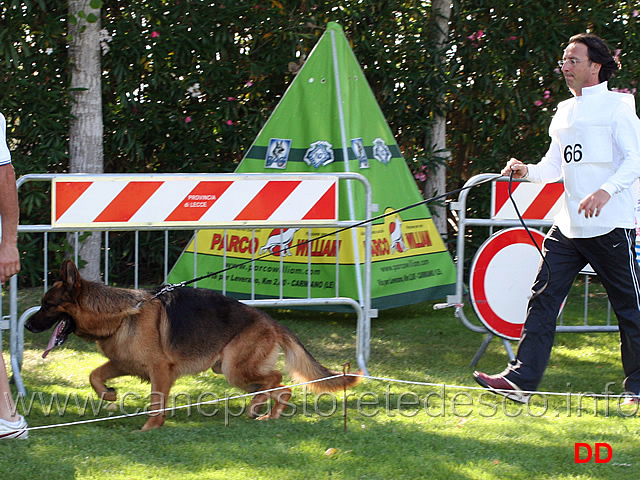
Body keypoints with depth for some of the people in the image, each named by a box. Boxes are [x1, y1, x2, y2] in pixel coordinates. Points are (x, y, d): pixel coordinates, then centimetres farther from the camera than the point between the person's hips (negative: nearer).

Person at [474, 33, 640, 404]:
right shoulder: (564, 111, 17)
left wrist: (606, 191, -27)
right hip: (569, 226, 7)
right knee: (543, 298, -1)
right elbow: (554, 167, 21)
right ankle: (521, 379, -3)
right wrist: (526, 171, 1)